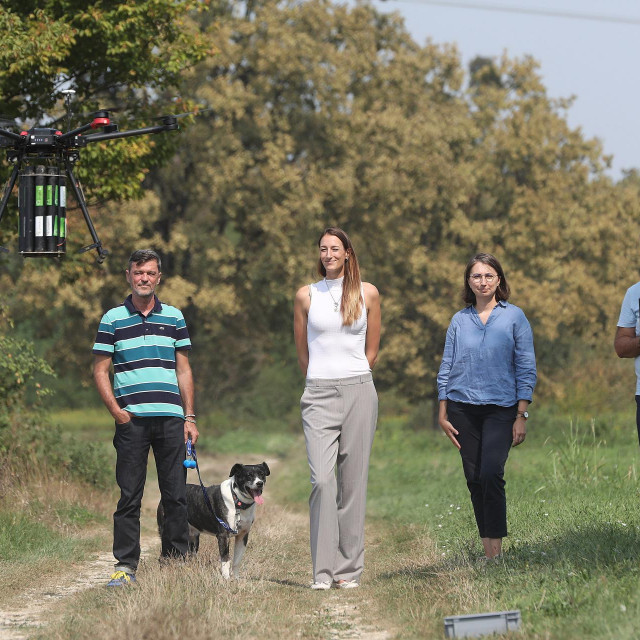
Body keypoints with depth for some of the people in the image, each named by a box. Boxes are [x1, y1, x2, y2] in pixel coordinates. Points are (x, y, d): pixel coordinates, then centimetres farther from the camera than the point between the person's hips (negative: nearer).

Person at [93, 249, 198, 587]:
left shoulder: (174, 317, 13)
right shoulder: (113, 319, 6)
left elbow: (183, 370, 15)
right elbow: (100, 370, 5)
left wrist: (190, 417, 8)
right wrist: (116, 411, -7)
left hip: (171, 418, 2)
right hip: (132, 419, -2)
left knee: (176, 496, 2)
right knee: (129, 496, -2)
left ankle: (176, 562, 10)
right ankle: (125, 566, 3)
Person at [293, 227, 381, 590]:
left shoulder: (367, 294, 8)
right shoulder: (306, 296, 8)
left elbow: (371, 351, 14)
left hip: (359, 392, 0)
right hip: (319, 394, 0)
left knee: (353, 481, 0)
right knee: (322, 478, -13)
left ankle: (349, 569, 4)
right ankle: (324, 570, -11)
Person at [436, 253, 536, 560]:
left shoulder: (514, 317, 3)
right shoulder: (459, 321, 10)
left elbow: (526, 368, 1)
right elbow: (447, 368, 13)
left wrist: (521, 416, -5)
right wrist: (443, 414, 8)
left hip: (500, 408, -3)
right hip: (463, 408, 3)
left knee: (491, 474, -17)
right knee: (474, 477, 3)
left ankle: (496, 550, -15)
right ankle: (487, 550, 10)